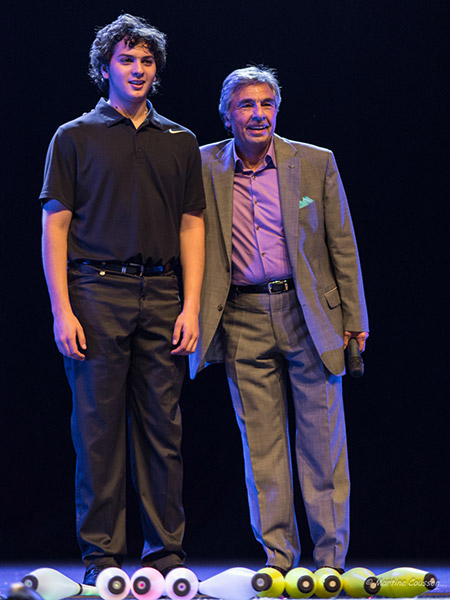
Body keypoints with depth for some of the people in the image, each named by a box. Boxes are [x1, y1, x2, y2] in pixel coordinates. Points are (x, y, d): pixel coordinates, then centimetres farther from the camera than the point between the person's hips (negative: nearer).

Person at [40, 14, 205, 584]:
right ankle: (101, 555, 5)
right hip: (97, 291, -3)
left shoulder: (179, 142, 15)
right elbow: (55, 223, 1)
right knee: (98, 428, -1)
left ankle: (165, 552, 11)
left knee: (162, 429, 4)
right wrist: (62, 311, -9)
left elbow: (191, 225, 12)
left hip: (161, 296, 3)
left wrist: (191, 306, 1)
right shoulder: (75, 137, 6)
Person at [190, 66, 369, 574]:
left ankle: (331, 559, 9)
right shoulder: (205, 167, 4)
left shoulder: (316, 163, 3)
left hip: (309, 313, -1)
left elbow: (342, 245, 5)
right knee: (261, 445, 4)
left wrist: (353, 317, 3)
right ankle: (277, 558, 13)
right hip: (243, 322, 1)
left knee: (322, 439, 1)